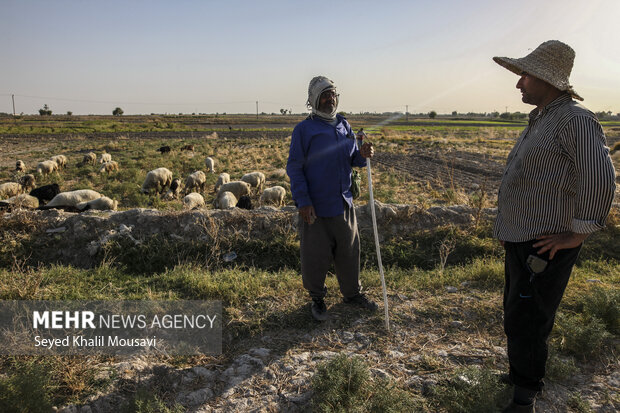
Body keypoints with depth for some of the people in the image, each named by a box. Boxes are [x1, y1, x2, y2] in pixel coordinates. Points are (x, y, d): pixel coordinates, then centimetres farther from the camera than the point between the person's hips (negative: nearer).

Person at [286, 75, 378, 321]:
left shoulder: (344, 125, 10)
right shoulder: (304, 129, -7)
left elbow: (351, 158, 16)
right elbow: (294, 167, -8)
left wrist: (362, 155, -8)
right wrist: (302, 201, -16)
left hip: (344, 202, 5)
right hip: (315, 207, -5)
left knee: (349, 250, 16)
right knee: (316, 256, 6)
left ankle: (352, 293, 35)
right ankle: (317, 298, 27)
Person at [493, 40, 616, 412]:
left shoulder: (575, 120, -16)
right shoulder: (541, 120, 14)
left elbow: (601, 180, -26)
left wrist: (577, 234, -20)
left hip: (545, 246, -10)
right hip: (521, 239, 10)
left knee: (525, 323, -2)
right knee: (517, 313, 21)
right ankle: (520, 374, 41)